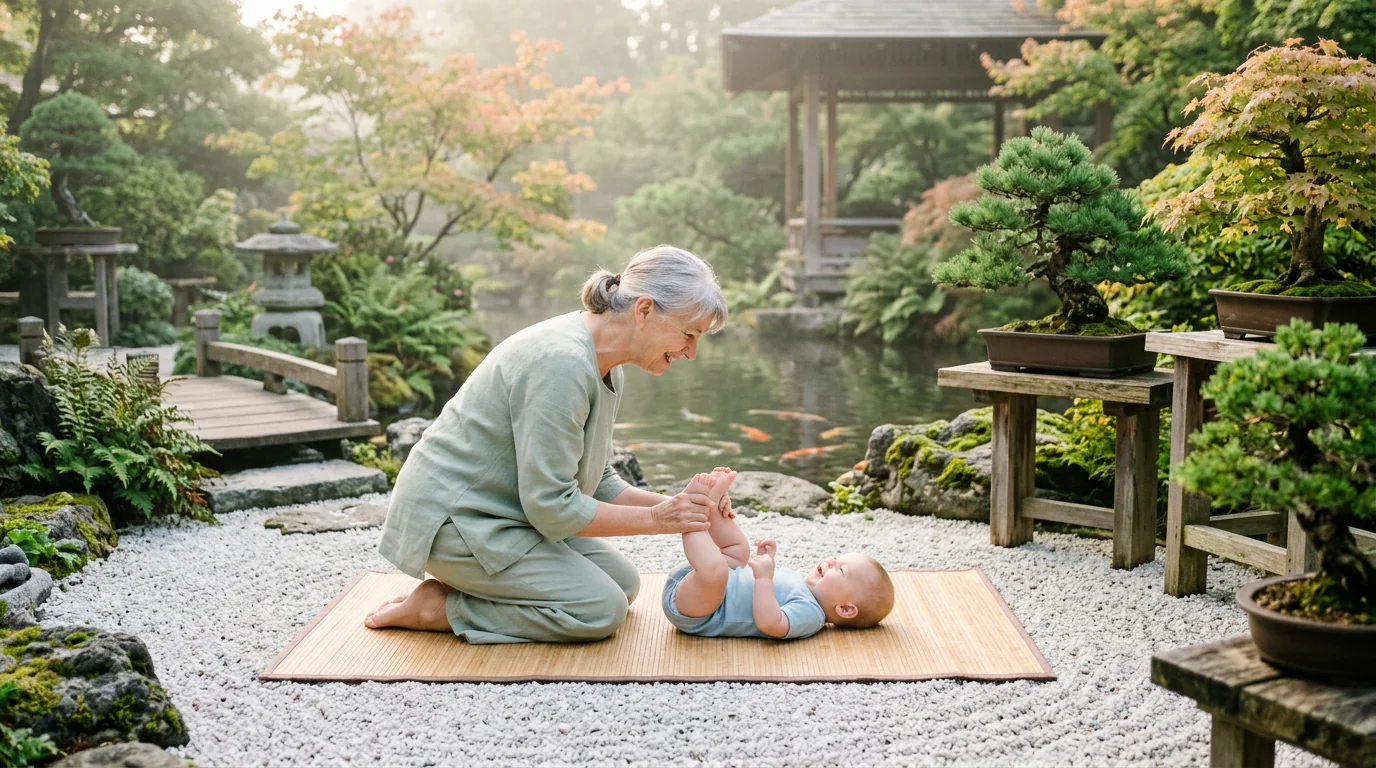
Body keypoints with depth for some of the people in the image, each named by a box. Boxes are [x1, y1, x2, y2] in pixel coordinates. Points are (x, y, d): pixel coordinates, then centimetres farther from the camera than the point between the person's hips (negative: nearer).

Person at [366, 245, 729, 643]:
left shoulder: (606, 370, 5)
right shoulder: (562, 361, -27)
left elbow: (598, 483, 11)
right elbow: (552, 506, -26)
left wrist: (674, 504, -4)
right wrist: (654, 519, -17)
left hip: (502, 512, 10)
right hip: (454, 519, -10)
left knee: (623, 582, 9)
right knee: (601, 609, -14)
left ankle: (464, 586, 9)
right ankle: (437, 608, -6)